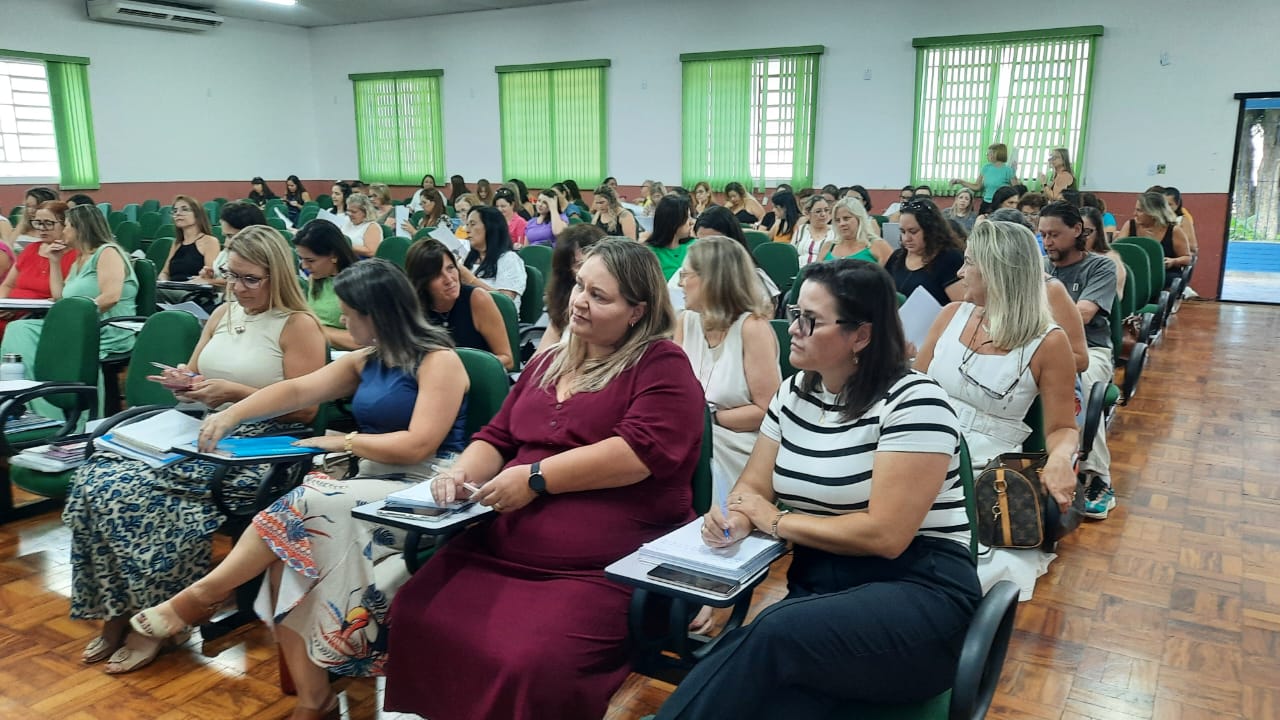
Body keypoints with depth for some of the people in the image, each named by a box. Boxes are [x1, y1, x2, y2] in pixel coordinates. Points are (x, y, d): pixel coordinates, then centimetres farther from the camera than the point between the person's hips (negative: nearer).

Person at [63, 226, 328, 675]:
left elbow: (305, 408, -13)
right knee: (97, 476, -14)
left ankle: (151, 616, -5)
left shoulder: (298, 325, -7)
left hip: (260, 448, -7)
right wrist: (184, 382, -2)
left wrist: (233, 391, -17)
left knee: (133, 489, -23)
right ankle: (117, 612, -4)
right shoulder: (223, 314, 16)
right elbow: (194, 377, 22)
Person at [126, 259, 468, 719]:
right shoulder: (366, 361, 17)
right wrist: (231, 416, 0)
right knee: (286, 550, -19)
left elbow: (419, 445, -17)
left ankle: (202, 595, -9)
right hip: (371, 483, 8)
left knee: (303, 507, -28)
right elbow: (298, 390, 12)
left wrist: (344, 442, -10)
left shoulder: (439, 361, -8)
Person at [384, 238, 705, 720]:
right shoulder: (548, 362, 19)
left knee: (530, 665, -26)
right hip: (502, 546, 7)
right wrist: (464, 472, 0)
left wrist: (537, 478, -17)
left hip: (604, 566, -7)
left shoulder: (662, 364, -5)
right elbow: (497, 437, 22)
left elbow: (642, 451, -19)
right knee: (414, 619, -5)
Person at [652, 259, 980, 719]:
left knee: (775, 634, -33)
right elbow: (753, 488, 12)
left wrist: (776, 521, -8)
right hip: (817, 585, 5)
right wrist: (735, 519, -13)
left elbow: (884, 535, -18)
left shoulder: (913, 401, -12)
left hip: (917, 592, -4)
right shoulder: (794, 392, 9)